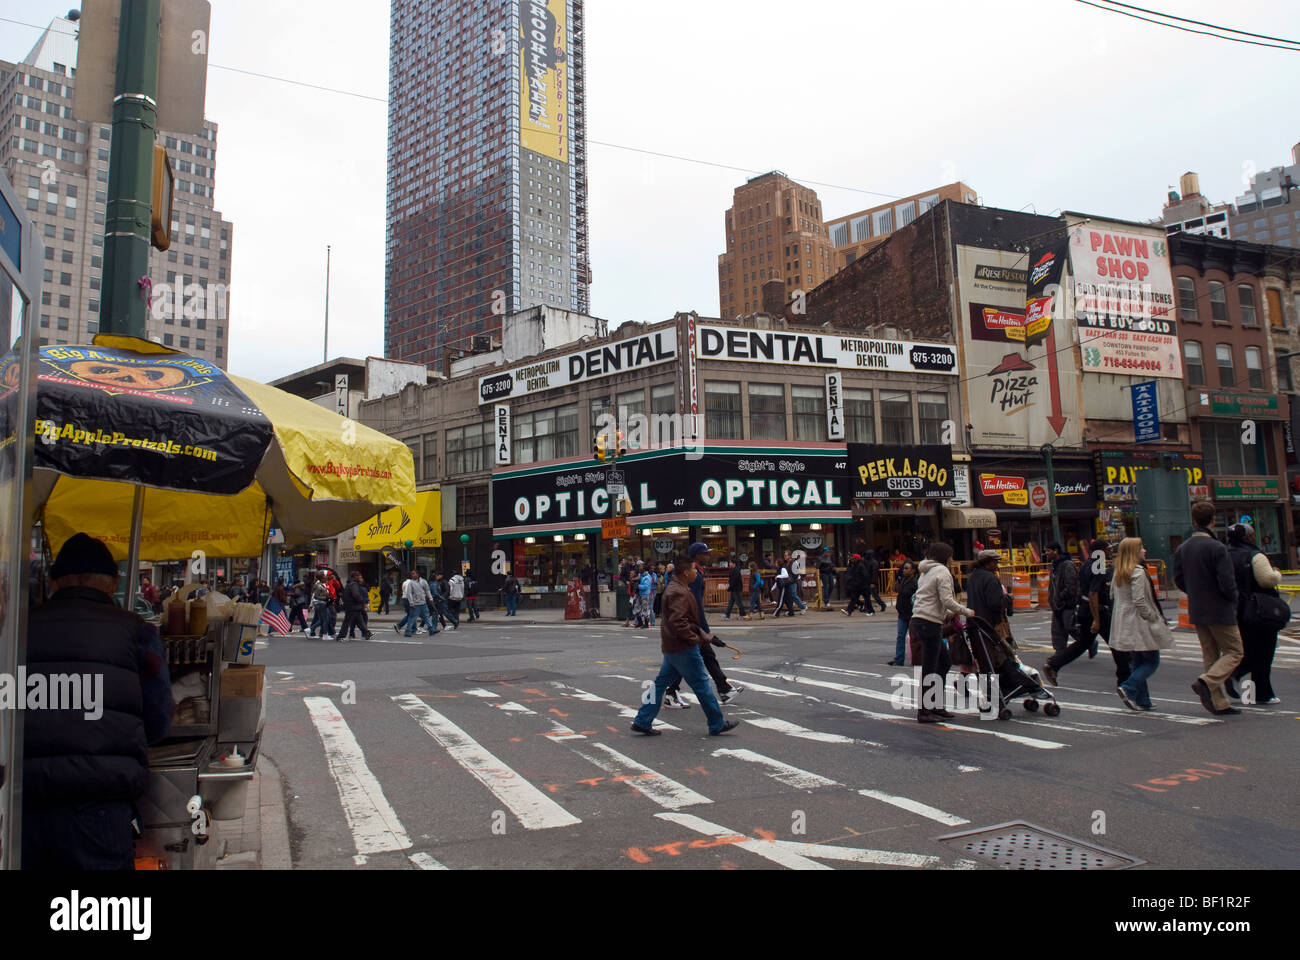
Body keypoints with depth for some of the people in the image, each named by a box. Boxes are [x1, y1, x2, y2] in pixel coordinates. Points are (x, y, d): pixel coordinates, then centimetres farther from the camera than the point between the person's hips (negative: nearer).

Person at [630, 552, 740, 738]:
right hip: (683, 648, -10)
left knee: (661, 683, 12)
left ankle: (642, 722, 15)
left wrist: (704, 635, 19)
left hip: (671, 647, 10)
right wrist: (696, 639, -18)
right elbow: (678, 622, -28)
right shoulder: (679, 593, -19)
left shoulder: (675, 588, 16)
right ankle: (717, 724, 12)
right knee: (701, 684, 1)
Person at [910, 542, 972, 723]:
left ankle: (935, 705, 21)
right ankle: (923, 712, 0)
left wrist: (947, 614, 14)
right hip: (930, 623, -10)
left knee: (944, 661, 18)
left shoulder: (926, 572, 20)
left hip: (918, 621, 10)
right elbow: (947, 600, -15)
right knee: (929, 669, -4)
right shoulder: (942, 571, -8)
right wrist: (967, 612, -4)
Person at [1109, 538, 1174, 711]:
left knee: (1137, 662, 13)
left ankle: (1142, 701, 15)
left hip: (1124, 624, 9)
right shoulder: (1138, 572, -16)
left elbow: (1112, 596, 15)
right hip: (1139, 624, -9)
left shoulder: (1118, 573, 10)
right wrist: (1153, 618, -11)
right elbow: (1139, 601, -21)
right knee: (1152, 661, 1)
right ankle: (1128, 688, -12)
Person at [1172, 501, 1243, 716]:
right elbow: (1227, 583, -20)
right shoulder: (1217, 548, -18)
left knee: (1210, 657, 13)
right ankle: (1206, 682, -15)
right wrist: (1233, 599, -1)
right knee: (1234, 653, 6)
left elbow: (1178, 580, 7)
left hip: (1196, 612, 7)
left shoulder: (1182, 548, 3)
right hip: (1220, 611, -7)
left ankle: (1220, 704, 15)